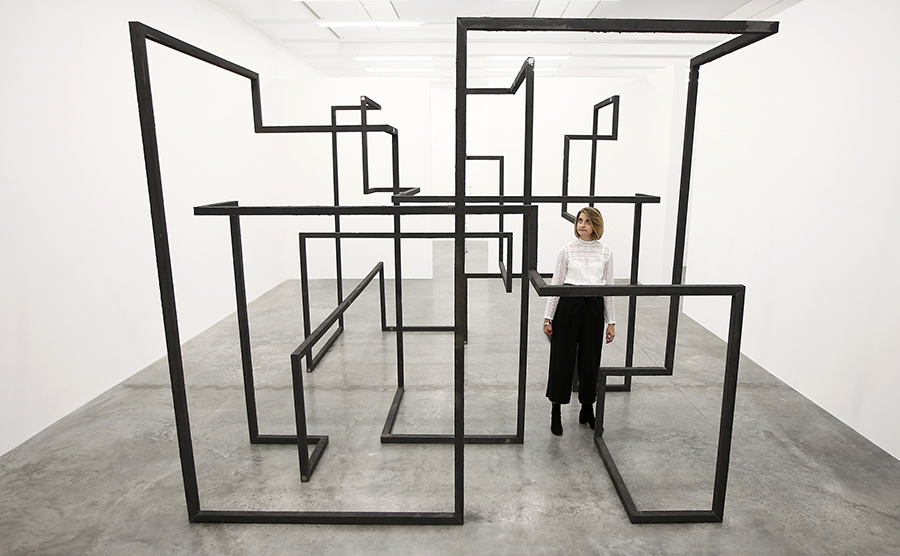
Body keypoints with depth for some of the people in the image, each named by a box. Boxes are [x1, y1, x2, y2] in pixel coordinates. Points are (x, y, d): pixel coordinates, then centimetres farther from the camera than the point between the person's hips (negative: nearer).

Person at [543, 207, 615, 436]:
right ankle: (556, 411, 18)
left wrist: (611, 322, 5)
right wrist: (548, 317, -2)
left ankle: (587, 410, 27)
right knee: (562, 359, 3)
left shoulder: (605, 253, 5)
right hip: (568, 305, -2)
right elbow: (556, 284, 1)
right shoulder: (567, 250, 0)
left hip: (594, 308, 2)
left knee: (591, 360, 9)